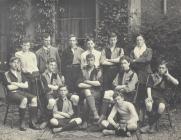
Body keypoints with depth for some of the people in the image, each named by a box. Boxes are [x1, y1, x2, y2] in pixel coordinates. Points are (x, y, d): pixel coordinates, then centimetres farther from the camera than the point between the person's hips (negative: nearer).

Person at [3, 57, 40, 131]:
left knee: (34, 99, -23)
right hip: (12, 93, -5)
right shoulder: (7, 74, 3)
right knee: (24, 100, -35)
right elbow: (10, 87, -9)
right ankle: (22, 123, -25)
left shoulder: (20, 73, 19)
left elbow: (26, 85, 7)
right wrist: (20, 84, 1)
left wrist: (15, 84, -5)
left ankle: (32, 122, -20)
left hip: (22, 92, 5)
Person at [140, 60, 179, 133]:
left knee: (161, 107, -35)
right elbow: (149, 87, 0)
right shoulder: (152, 76, 10)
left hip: (163, 97, 0)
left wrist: (168, 75, -7)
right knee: (148, 104, -34)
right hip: (153, 94, 0)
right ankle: (152, 125, -17)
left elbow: (176, 83, -11)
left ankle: (150, 125, -19)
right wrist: (149, 97, -16)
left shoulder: (168, 78, 9)